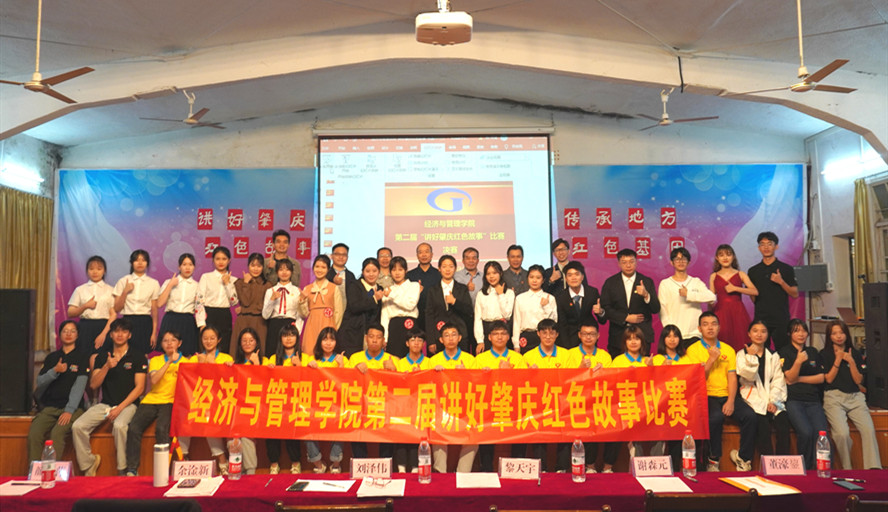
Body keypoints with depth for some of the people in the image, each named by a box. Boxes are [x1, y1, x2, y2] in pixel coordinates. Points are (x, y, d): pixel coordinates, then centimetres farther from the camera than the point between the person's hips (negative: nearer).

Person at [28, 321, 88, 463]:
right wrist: (55, 371, -10)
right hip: (49, 407, 4)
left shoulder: (82, 356, 5)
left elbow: (79, 385, -6)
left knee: (56, 434, -29)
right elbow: (39, 382, 9)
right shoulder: (52, 357, 18)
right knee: (33, 435, -22)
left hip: (72, 407, -4)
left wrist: (69, 410, -16)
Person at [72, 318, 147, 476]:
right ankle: (88, 465, 1)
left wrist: (120, 408, -13)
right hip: (104, 404, 4)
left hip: (127, 404, -4)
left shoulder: (137, 357, 3)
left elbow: (139, 387, -3)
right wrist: (107, 367, -12)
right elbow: (94, 385, 6)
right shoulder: (102, 356, 15)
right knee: (77, 427, -19)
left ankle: (123, 470, -22)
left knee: (119, 425, -35)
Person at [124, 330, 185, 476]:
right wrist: (169, 362, -7)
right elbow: (154, 380, -2)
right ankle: (131, 469, -15)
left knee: (161, 428, -31)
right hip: (151, 399, 3)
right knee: (133, 428, -22)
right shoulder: (155, 360, 18)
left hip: (171, 402, -3)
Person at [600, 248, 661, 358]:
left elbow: (656, 310, 0)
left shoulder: (647, 282, 5)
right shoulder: (610, 283, 4)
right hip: (618, 335, 0)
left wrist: (646, 295, -19)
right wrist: (626, 318, -10)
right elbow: (605, 308, -1)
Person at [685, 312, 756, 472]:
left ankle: (744, 459, -8)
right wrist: (711, 359, -13)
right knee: (716, 417, -34)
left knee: (750, 415, -23)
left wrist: (730, 401, -9)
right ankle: (713, 460, -15)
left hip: (726, 396, 4)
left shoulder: (728, 350, 14)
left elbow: (732, 378, 7)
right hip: (706, 396, -4)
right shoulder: (693, 349, 3)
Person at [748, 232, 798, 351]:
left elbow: (795, 294, 3)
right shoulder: (753, 271, 11)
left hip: (781, 319, -2)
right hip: (760, 319, 2)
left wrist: (781, 282, -11)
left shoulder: (786, 269, 5)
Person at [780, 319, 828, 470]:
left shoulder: (813, 352, 20)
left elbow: (822, 377, 12)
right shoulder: (785, 352, 7)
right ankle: (804, 469, -11)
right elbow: (790, 378, -4)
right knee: (806, 432, -28)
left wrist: (799, 379, 0)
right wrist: (798, 361, -20)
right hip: (793, 400, -3)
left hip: (813, 400, 4)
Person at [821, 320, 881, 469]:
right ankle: (846, 470, -8)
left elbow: (859, 381, 9)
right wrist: (838, 360, -5)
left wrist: (852, 362, -3)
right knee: (842, 433, -25)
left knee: (869, 430, -23)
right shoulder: (824, 354, 8)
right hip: (834, 397, -3)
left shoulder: (855, 354, 16)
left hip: (855, 397, 3)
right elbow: (829, 379, 1)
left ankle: (874, 469, -21)